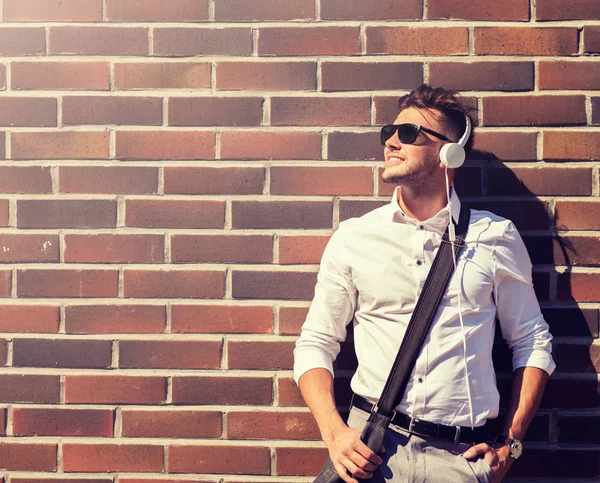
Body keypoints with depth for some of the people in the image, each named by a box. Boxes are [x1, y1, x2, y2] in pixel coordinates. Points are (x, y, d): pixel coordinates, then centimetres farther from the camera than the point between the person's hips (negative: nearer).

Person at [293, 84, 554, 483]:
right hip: (371, 449, 1)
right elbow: (316, 344, 6)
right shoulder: (353, 238, 5)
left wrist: (510, 443, 2)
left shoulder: (496, 237, 5)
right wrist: (335, 432, -8)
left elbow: (532, 342, 10)